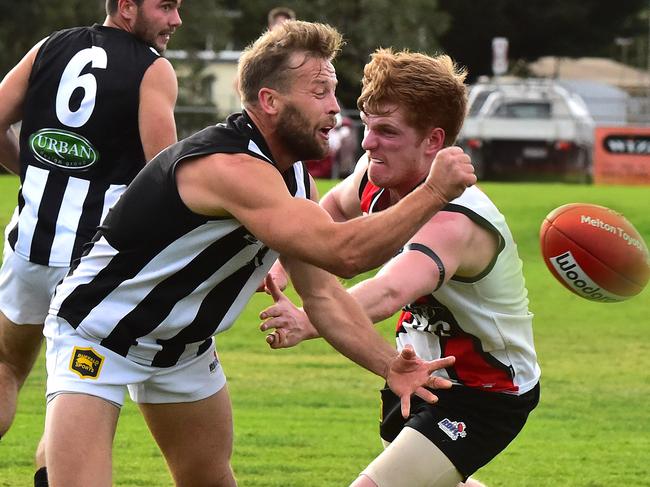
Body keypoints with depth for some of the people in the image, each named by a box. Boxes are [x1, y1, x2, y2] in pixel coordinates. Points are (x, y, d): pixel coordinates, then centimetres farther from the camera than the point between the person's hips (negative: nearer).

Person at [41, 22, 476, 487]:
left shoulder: (294, 177, 0)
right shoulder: (230, 166, -32)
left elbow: (323, 293, 3)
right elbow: (344, 251, -39)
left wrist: (389, 365, -12)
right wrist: (435, 191, -30)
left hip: (184, 345, 10)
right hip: (99, 336, -10)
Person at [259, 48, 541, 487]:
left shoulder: (453, 221, -37)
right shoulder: (377, 176, -11)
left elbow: (389, 294, -57)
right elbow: (336, 207, 15)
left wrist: (309, 323, -71)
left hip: (485, 396, -10)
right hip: (424, 373, 10)